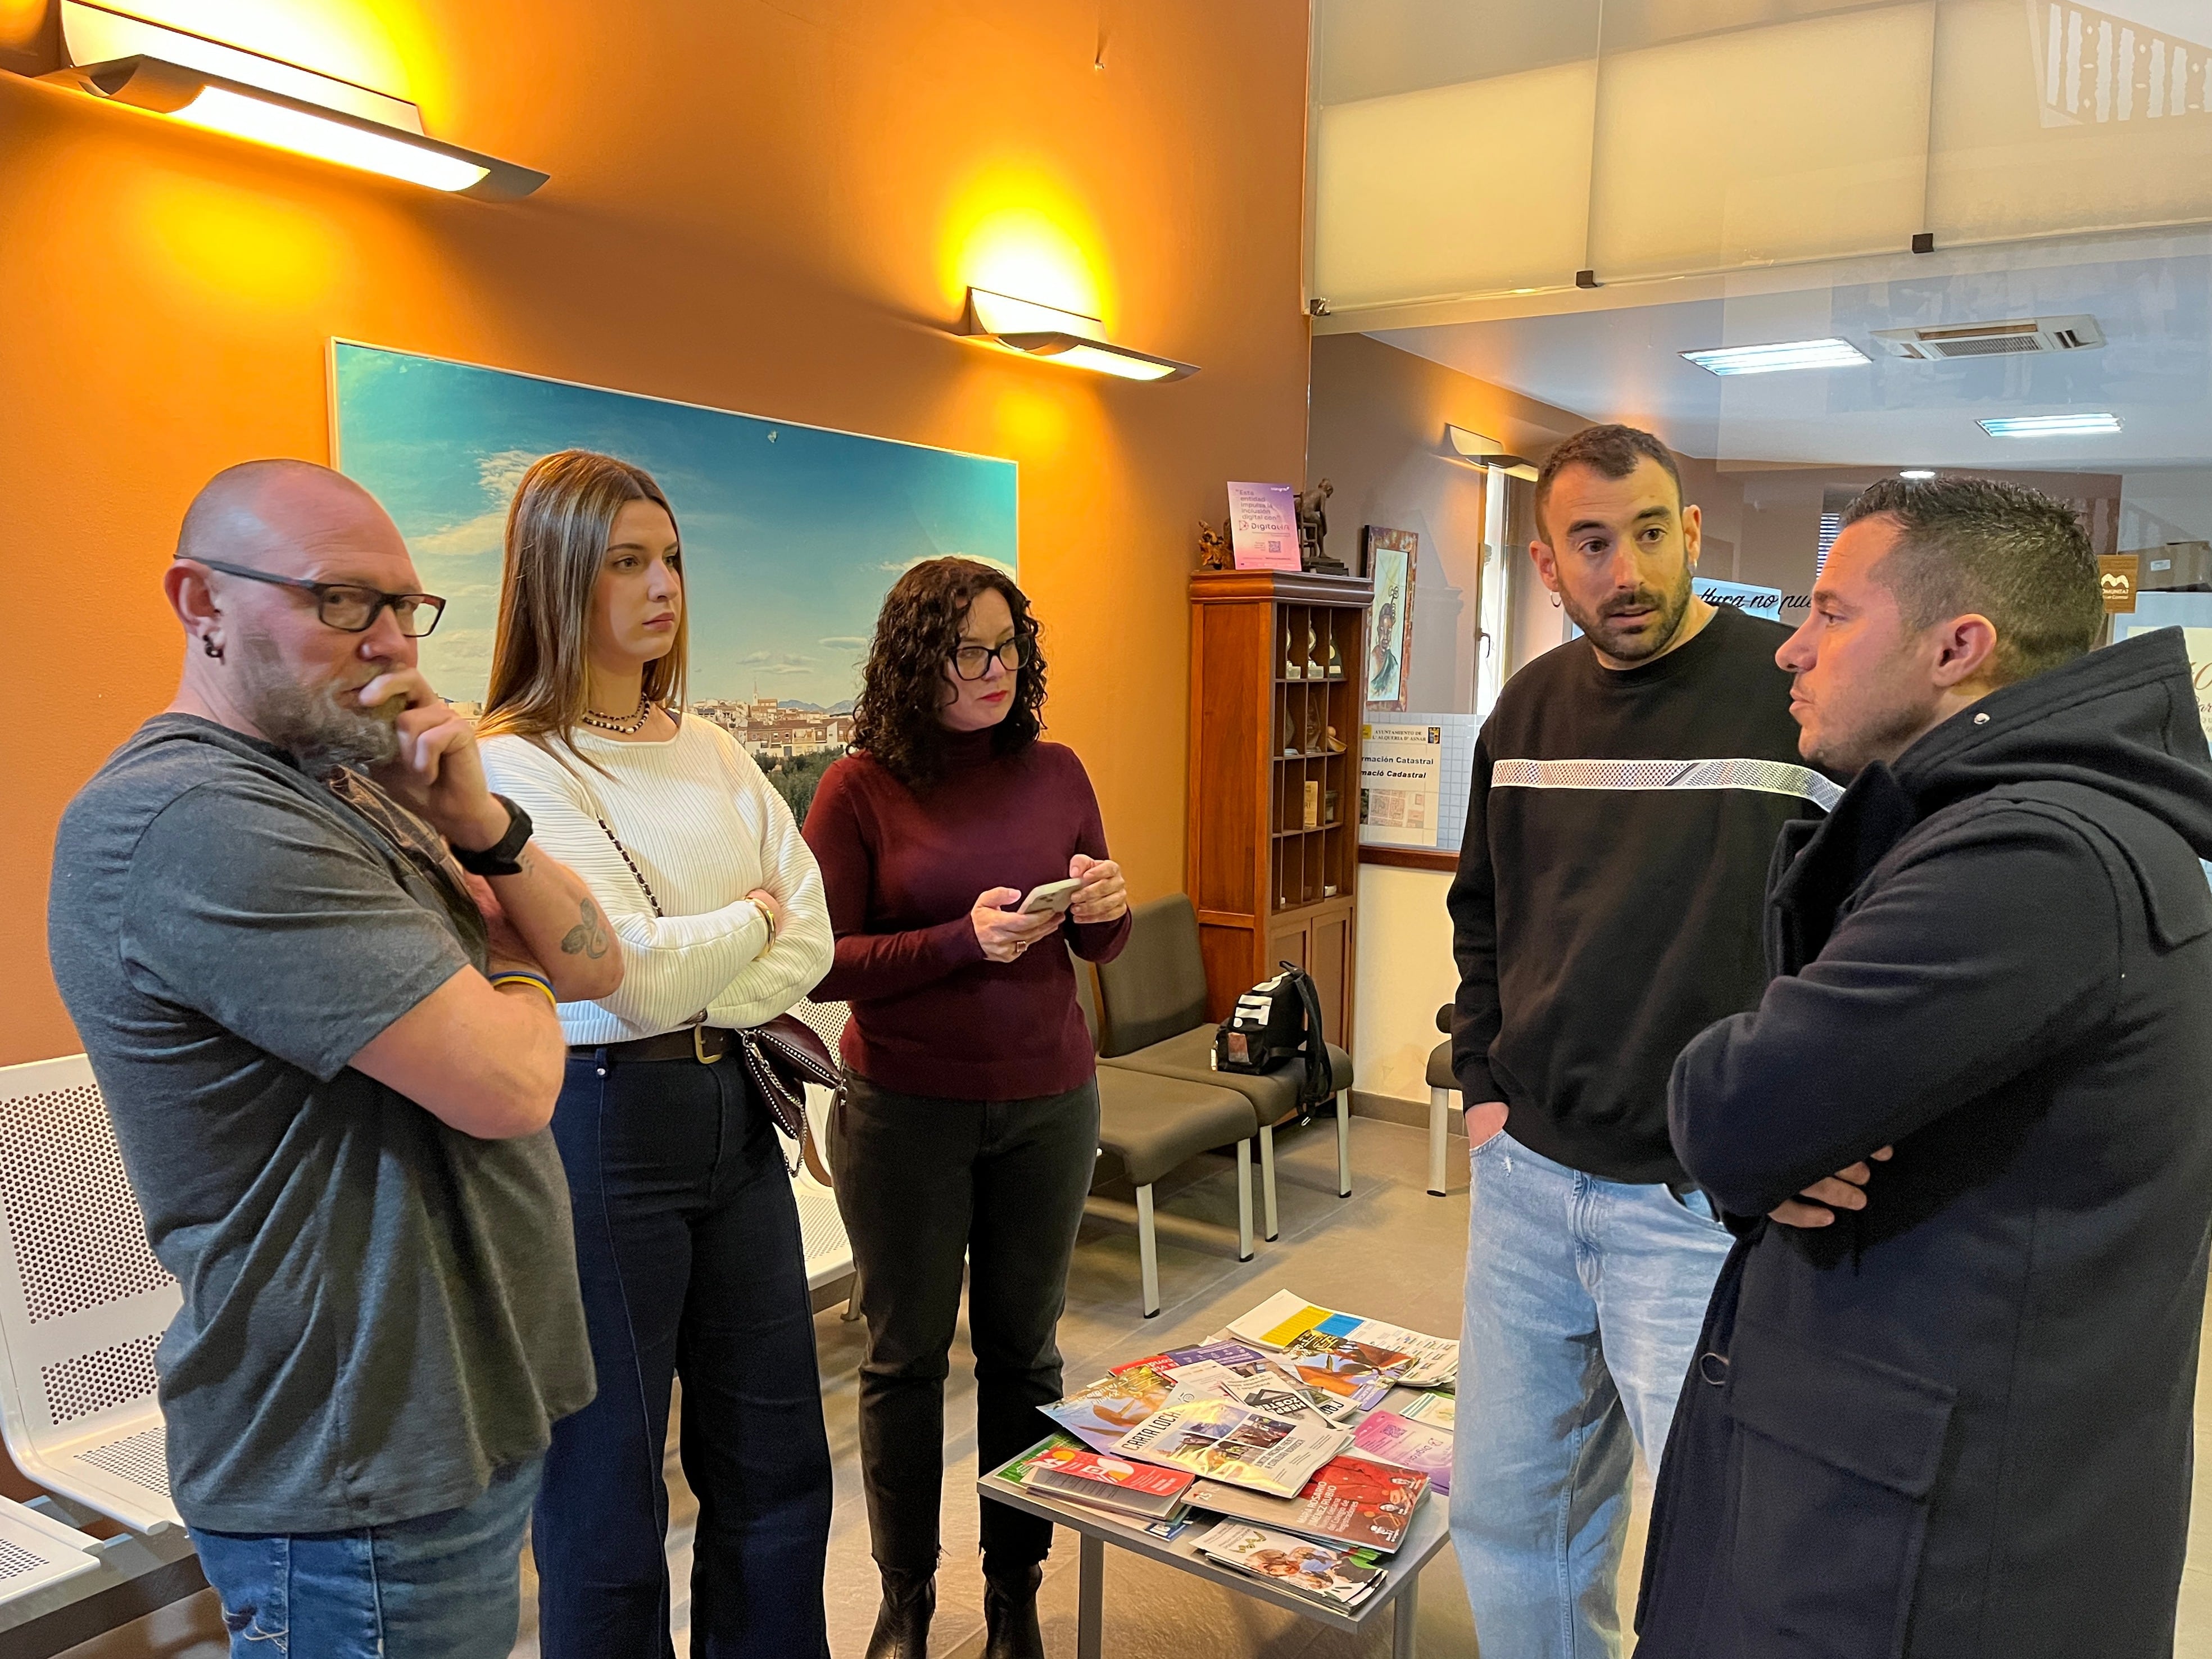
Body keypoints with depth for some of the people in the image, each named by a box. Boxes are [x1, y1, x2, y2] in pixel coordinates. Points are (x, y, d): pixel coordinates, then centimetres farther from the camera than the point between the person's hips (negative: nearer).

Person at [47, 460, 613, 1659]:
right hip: (360, 1478, -9)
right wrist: (515, 983, -4)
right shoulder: (190, 818, -23)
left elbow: (593, 967, 5)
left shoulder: (353, 785, 9)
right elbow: (507, 1085, -27)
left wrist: (478, 823, -12)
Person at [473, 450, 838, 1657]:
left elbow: (811, 940, 3)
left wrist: (694, 991, -11)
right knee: (606, 1482, 9)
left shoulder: (711, 752, 9)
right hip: (602, 1131, -7)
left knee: (775, 1459, 17)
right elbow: (638, 971, -19)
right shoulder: (514, 767, -12)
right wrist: (754, 918, -2)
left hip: (735, 1113, 7)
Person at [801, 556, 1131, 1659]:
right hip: (905, 1107, -2)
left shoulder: (1054, 773, 3)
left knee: (1023, 1348, 12)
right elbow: (825, 963, -11)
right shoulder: (861, 786, -8)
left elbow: (1097, 947, 12)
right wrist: (964, 940, -23)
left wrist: (1106, 906, -12)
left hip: (1046, 1102, 3)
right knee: (906, 1353, 10)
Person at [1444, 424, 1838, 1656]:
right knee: (1506, 1515, 19)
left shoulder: (1800, 695, -12)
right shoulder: (1530, 708, 7)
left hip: (1704, 1204, -5)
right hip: (1525, 1181, 6)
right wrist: (1483, 1081, 11)